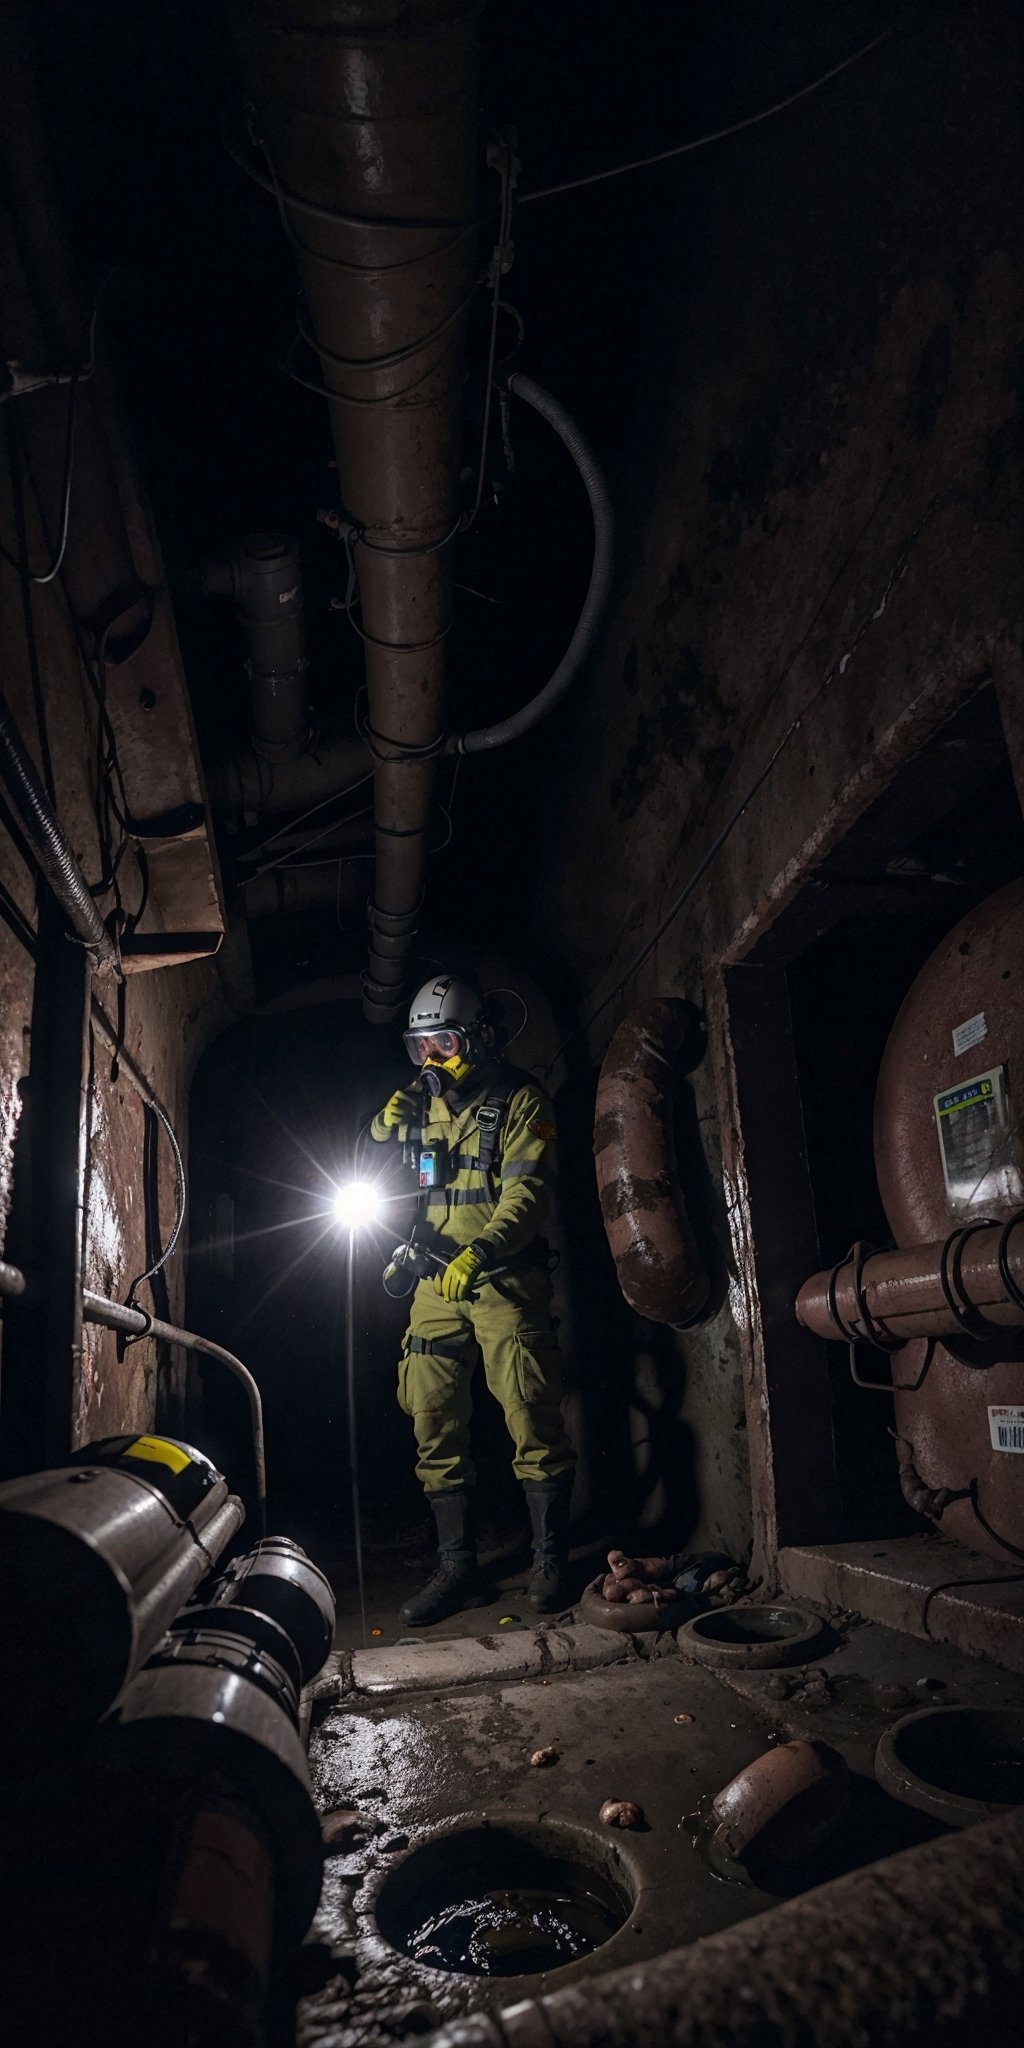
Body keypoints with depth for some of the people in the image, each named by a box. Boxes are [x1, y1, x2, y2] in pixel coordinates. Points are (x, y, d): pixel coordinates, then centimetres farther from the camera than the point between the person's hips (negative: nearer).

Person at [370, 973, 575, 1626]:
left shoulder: (518, 1100, -3)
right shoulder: (423, 1102, 15)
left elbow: (528, 1193, -13)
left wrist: (479, 1253, -27)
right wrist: (386, 1132, 2)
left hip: (502, 1277, -5)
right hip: (437, 1281, 6)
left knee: (532, 1418, -6)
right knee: (435, 1424, 5)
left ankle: (551, 1561, 9)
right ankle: (457, 1566, 16)